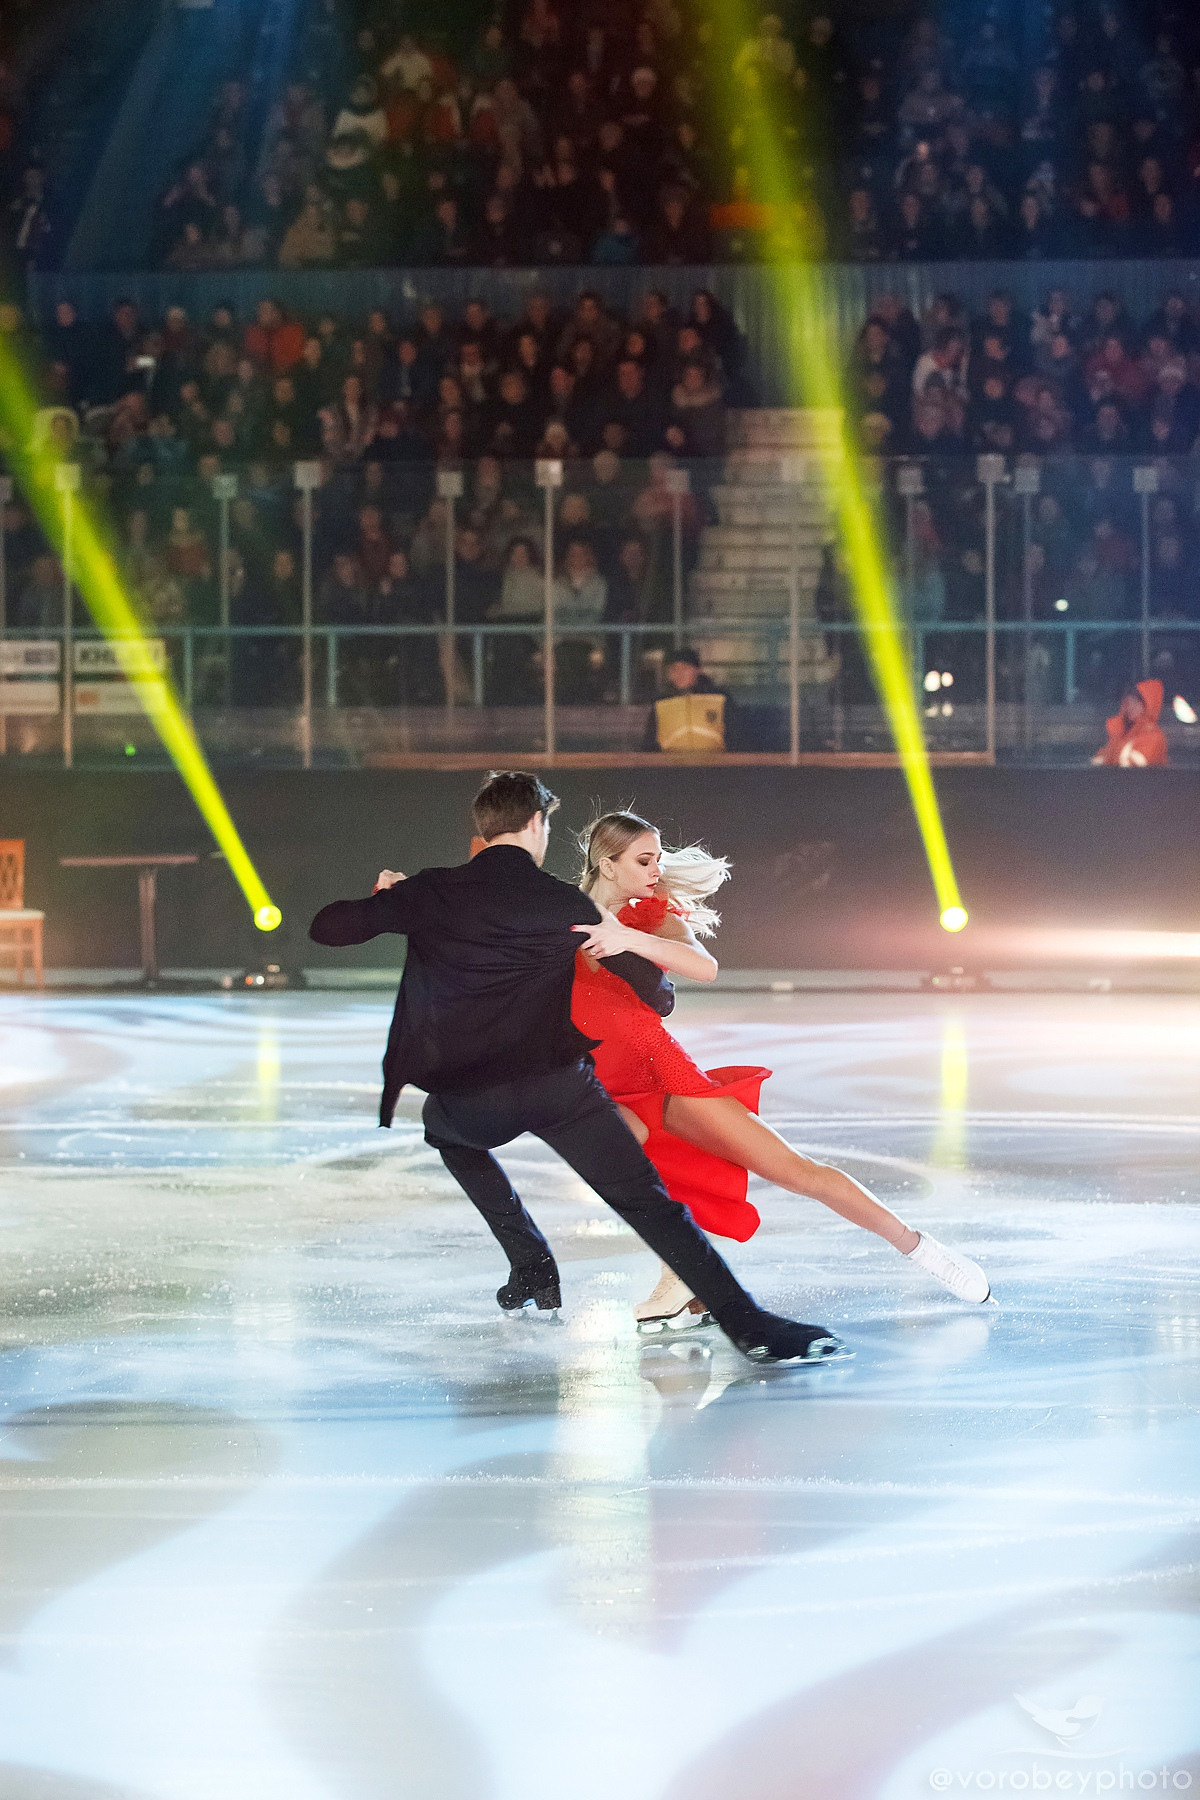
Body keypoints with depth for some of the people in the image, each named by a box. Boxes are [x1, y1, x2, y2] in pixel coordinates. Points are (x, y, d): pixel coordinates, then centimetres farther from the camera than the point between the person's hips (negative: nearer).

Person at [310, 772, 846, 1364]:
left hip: (465, 1100, 2)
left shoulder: (429, 892, 9)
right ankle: (747, 1324, -18)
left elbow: (326, 927, 13)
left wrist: (383, 898, 33)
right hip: (556, 1083, -2)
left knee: (447, 1127, 38)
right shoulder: (566, 905, 6)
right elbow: (646, 982, 9)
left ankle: (531, 1267, 31)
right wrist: (660, 996, 33)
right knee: (649, 1203, -2)